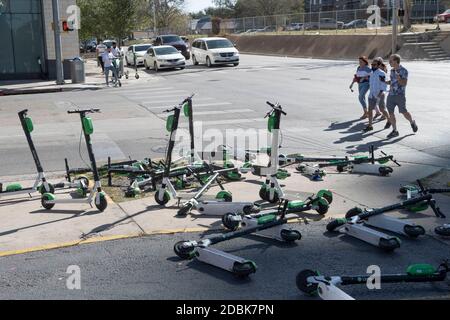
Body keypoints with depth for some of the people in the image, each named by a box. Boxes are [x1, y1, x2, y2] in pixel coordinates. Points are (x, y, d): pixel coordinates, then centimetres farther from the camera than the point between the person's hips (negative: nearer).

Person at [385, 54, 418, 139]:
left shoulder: (403, 70, -10)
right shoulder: (392, 70, 11)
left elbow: (404, 83, -14)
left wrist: (398, 78, -31)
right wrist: (385, 82, 6)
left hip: (400, 95, -6)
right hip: (391, 94, 6)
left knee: (404, 112, 2)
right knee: (391, 113, -1)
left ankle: (412, 123, 32)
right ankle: (395, 131, 6)